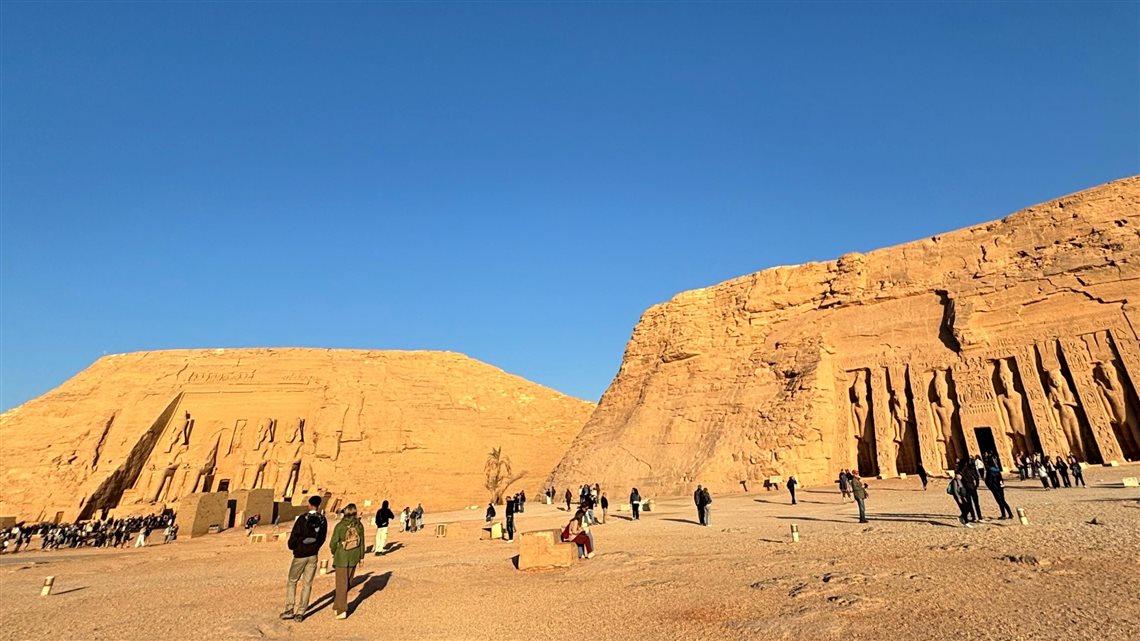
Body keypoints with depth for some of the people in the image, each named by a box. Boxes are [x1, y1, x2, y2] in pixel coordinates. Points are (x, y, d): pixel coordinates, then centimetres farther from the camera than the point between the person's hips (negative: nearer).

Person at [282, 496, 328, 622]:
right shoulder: (323, 520, -3)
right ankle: (300, 613, 11)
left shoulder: (302, 518, -14)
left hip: (300, 555, -3)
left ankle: (289, 609, 10)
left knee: (292, 581, 14)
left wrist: (292, 546, 9)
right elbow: (323, 538, 2)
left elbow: (294, 535, -12)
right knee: (307, 584, 9)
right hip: (313, 556, 3)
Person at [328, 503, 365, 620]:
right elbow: (362, 542, 1)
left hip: (341, 557, -3)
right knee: (347, 583, 18)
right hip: (354, 557, 3)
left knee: (342, 584, 5)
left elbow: (333, 543, -10)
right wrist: (361, 556, 12)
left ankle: (342, 610, 5)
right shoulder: (359, 525, -5)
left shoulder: (340, 526, -15)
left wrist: (334, 552, 12)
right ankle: (337, 606, 31)